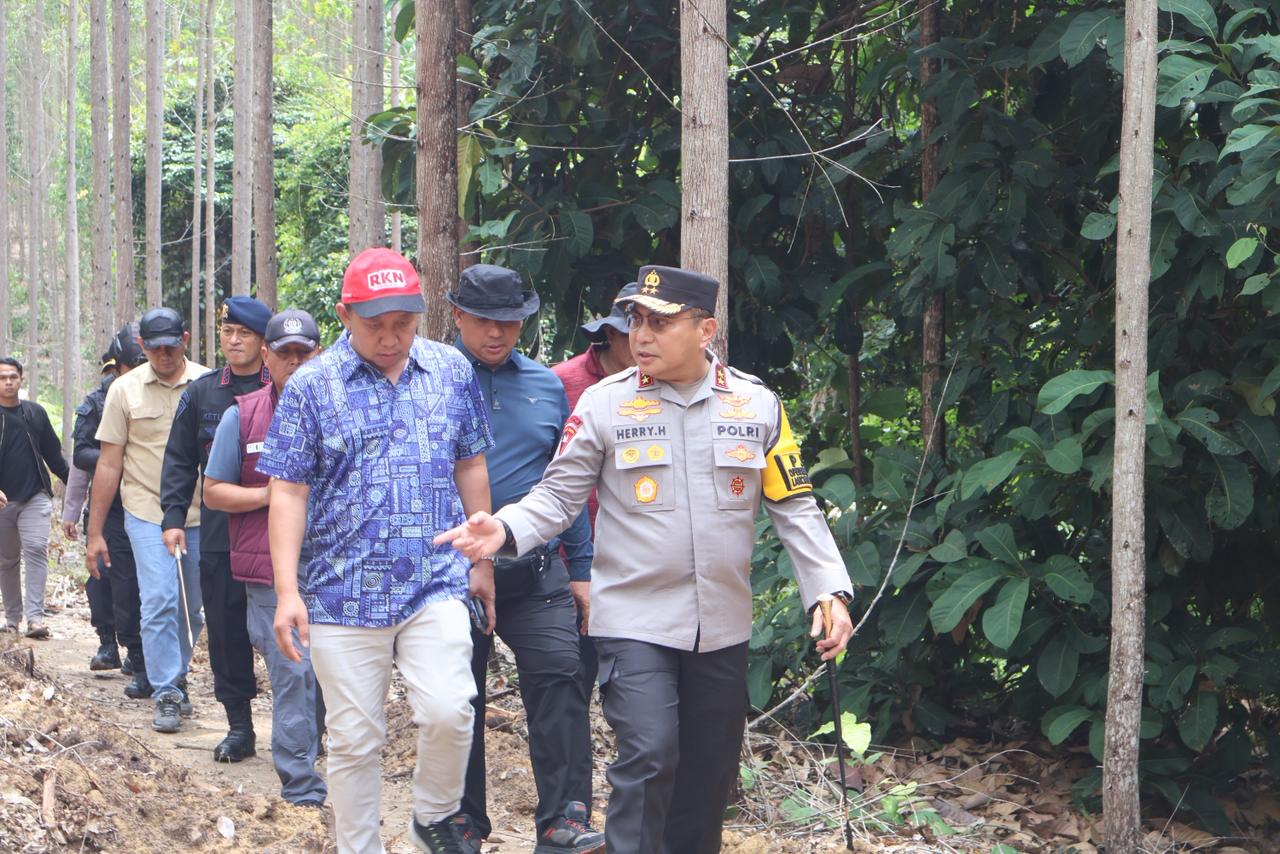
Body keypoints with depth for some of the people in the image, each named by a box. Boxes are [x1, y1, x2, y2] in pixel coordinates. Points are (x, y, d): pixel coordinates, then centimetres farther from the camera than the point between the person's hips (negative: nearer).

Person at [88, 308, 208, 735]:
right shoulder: (125, 390, 2)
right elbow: (109, 464, 5)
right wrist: (95, 532, 4)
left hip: (201, 513, 1)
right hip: (147, 513, -1)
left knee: (191, 607, 9)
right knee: (159, 602, -10)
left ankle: (173, 678, 27)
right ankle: (167, 694, -4)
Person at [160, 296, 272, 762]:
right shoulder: (200, 394, 10)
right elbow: (180, 460, 13)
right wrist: (173, 516, 4)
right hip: (219, 531, 3)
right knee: (225, 627, 4)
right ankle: (239, 726, 13)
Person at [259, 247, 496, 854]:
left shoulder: (452, 372, 5)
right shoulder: (312, 386, -2)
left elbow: (471, 468, 14)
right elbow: (288, 492, -3)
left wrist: (482, 561, 14)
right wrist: (287, 591, -10)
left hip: (437, 584, 1)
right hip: (344, 593, -1)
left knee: (448, 711, -15)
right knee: (353, 739, 5)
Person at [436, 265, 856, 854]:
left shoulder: (756, 405, 1)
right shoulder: (604, 404, -4)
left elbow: (795, 508, 5)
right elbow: (559, 495, -2)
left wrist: (831, 591, -4)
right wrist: (505, 531, -21)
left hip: (723, 627, 3)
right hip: (635, 622, -3)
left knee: (709, 772, 11)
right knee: (648, 756, -17)